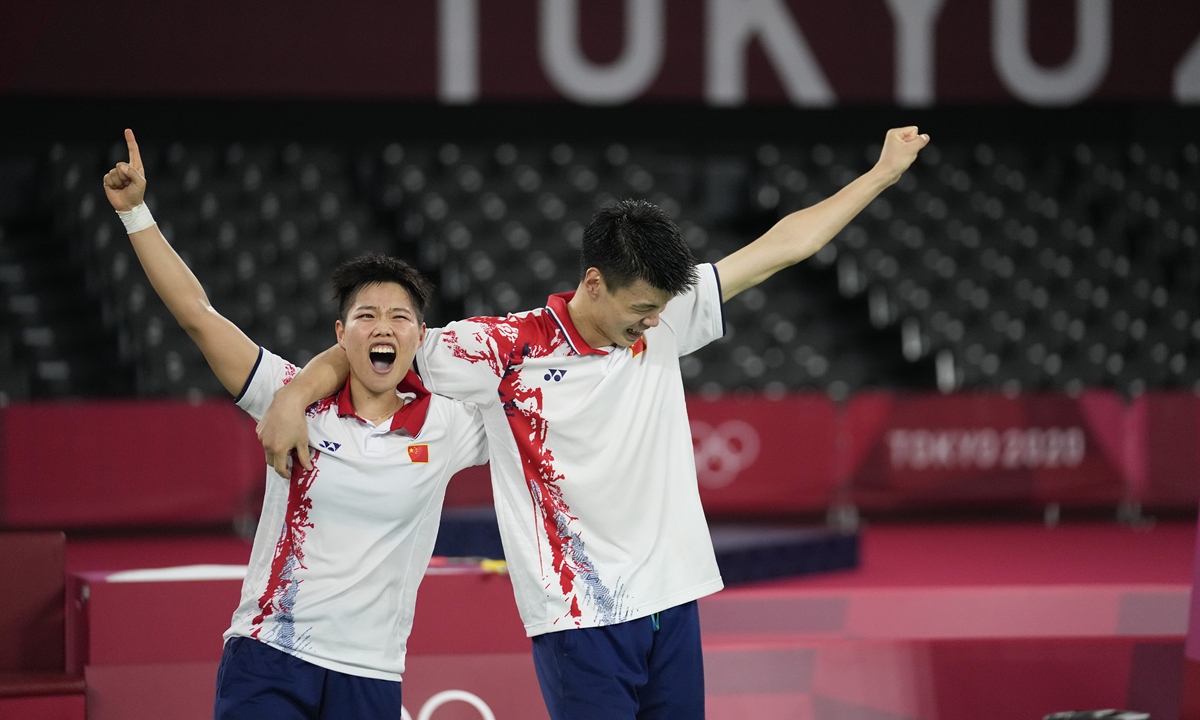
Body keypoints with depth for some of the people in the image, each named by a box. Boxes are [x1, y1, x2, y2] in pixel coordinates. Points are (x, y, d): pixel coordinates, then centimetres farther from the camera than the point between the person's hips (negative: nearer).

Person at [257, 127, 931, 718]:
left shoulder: (663, 322, 4)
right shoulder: (507, 349, -8)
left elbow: (781, 246, 11)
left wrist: (883, 173, 16)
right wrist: (295, 396, -18)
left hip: (671, 603, 5)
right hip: (578, 620, -5)